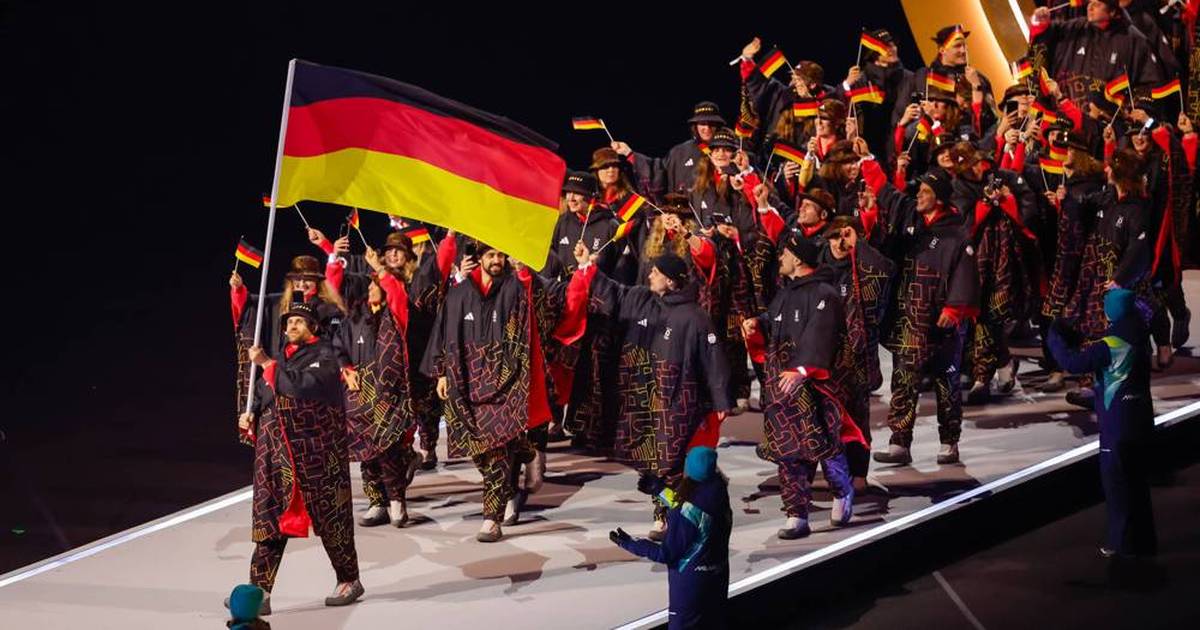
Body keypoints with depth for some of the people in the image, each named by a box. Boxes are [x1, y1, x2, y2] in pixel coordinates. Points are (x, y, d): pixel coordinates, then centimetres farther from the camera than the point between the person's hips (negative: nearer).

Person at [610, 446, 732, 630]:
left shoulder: (687, 512, -29)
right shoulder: (718, 495, -9)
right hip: (717, 577, 7)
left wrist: (629, 544, -11)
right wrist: (660, 490, 18)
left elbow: (667, 554, -19)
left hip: (690, 582, -7)